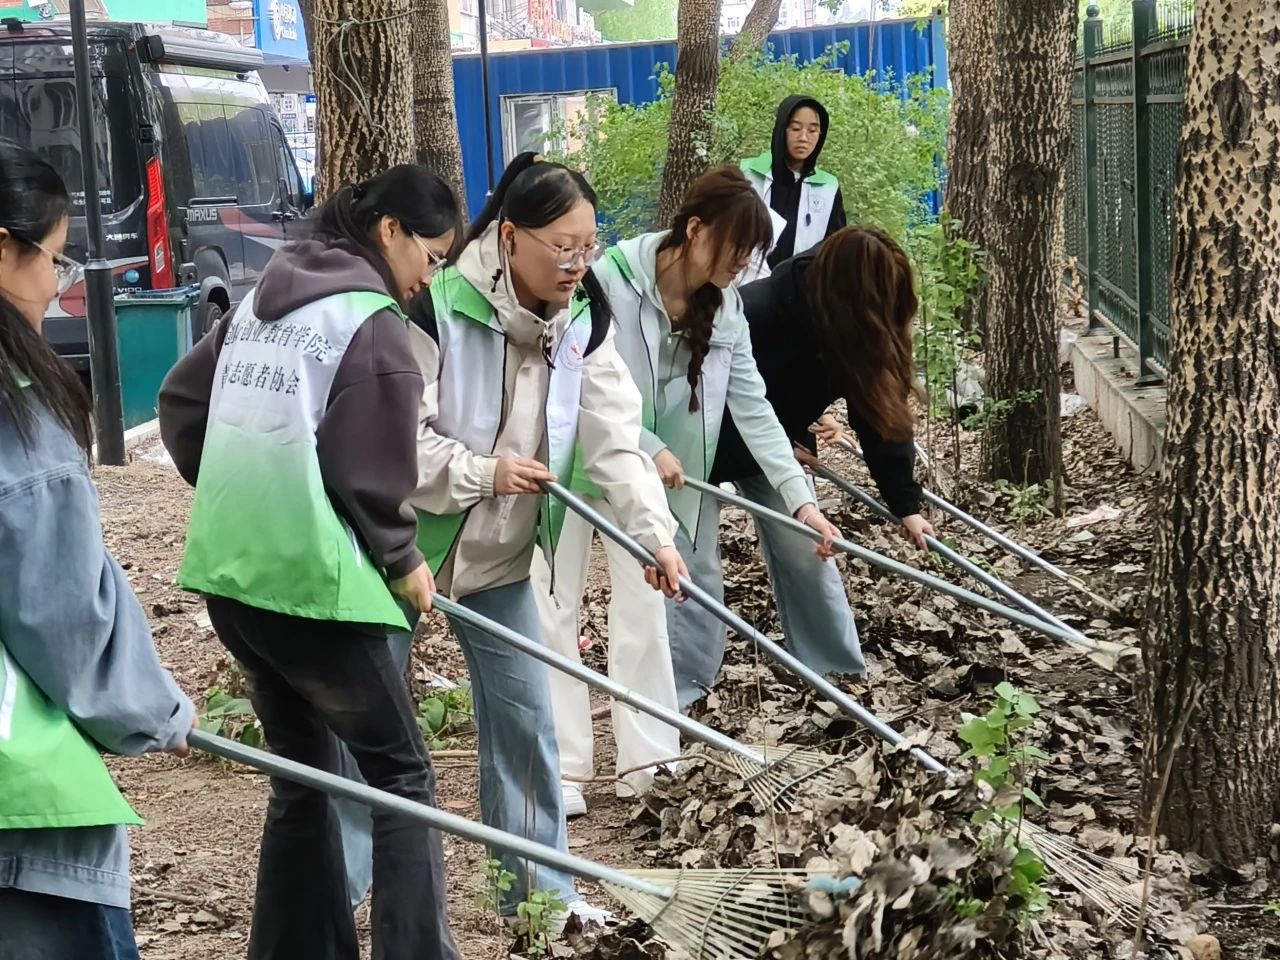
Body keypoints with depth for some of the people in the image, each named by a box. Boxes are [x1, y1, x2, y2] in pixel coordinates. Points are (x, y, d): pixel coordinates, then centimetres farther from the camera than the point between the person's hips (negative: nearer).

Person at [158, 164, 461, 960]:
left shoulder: (263, 302, 14)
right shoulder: (373, 321, -10)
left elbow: (181, 402, 18)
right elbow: (372, 473, -12)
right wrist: (403, 561, 3)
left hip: (231, 573, 8)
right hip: (311, 581, -8)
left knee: (304, 773, 19)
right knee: (402, 774, 2)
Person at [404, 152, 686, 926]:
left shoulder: (584, 322, -5)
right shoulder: (437, 310, -24)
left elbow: (615, 435, -13)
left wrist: (655, 531, -26)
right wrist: (482, 471, -27)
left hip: (502, 556, 6)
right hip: (408, 546, -5)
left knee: (526, 717, 10)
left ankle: (540, 887, 25)